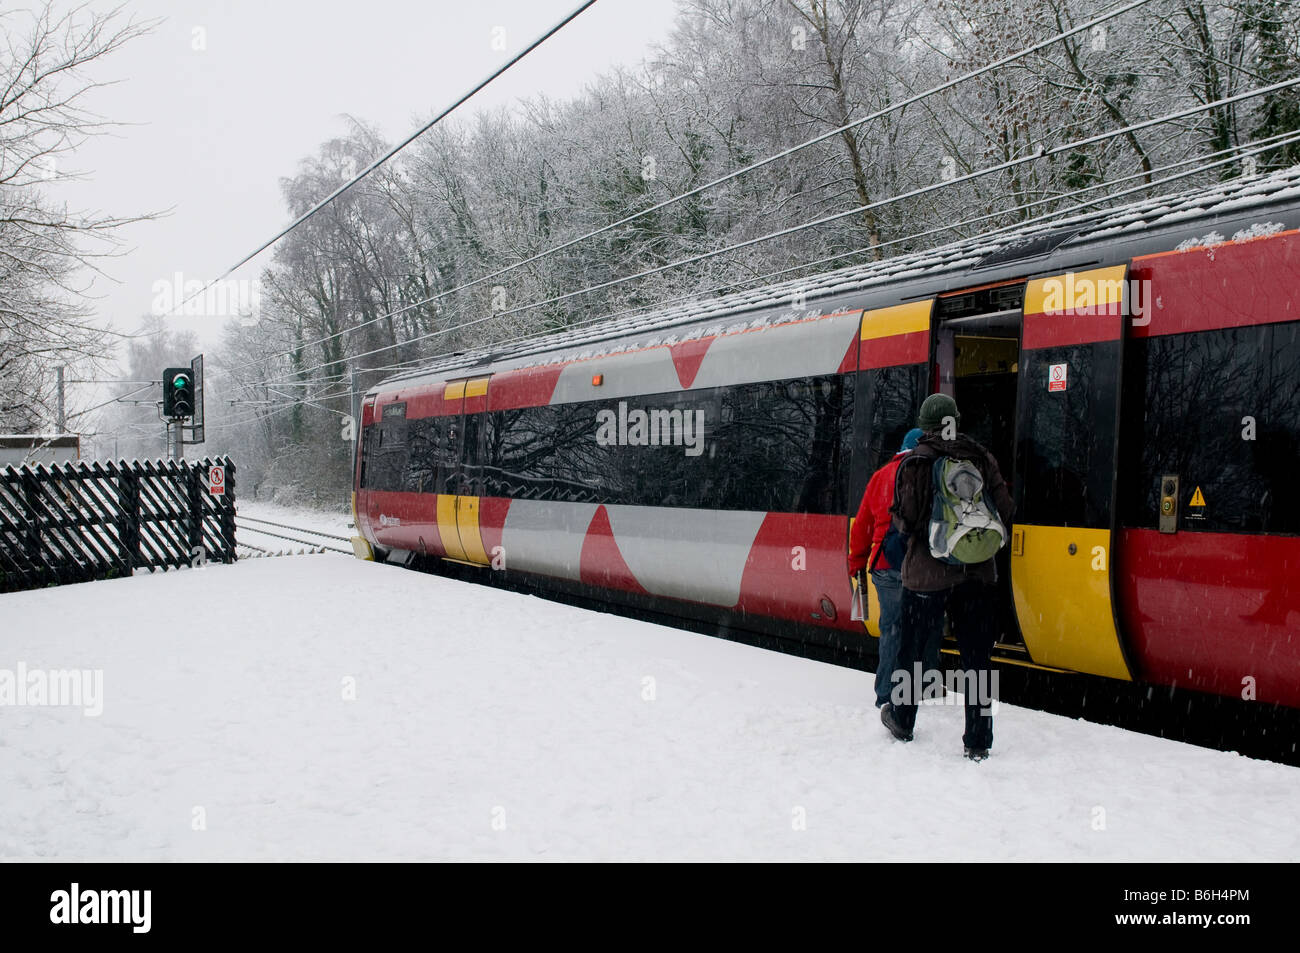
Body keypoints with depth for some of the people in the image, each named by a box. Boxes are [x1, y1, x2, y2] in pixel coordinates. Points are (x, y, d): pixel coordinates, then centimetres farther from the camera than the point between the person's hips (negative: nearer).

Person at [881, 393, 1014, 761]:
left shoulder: (915, 462, -8)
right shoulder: (981, 458, 1)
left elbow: (905, 519, -11)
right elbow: (1005, 510, 0)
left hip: (927, 572, -2)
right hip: (977, 572, 2)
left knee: (912, 648, 15)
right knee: (977, 655, 6)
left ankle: (901, 720, 31)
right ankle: (978, 741, 6)